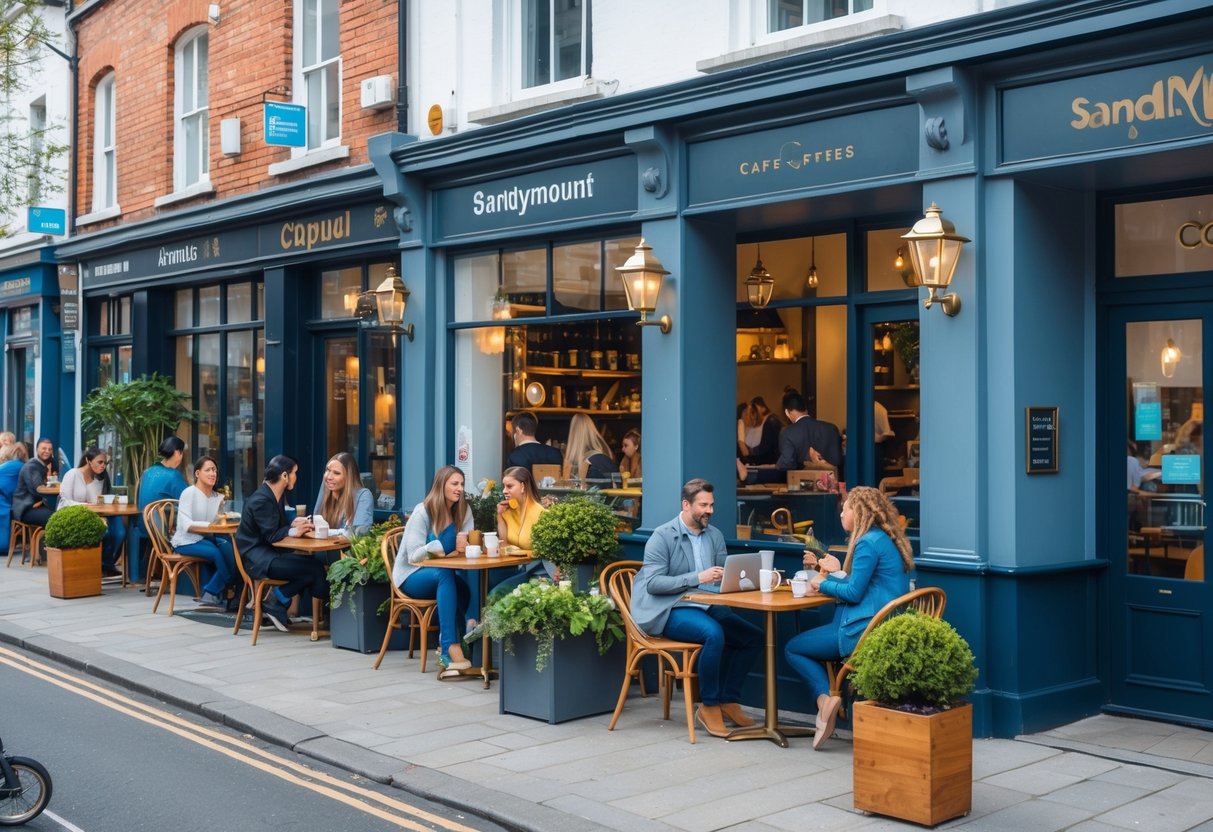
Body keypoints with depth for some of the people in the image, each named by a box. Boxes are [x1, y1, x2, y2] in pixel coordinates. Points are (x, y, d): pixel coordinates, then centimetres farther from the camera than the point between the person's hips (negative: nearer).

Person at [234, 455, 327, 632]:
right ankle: (274, 603, -5)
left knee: (314, 564, -9)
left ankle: (275, 600, -3)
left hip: (268, 552, 10)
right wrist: (293, 531, -14)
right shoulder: (261, 500, -17)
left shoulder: (275, 495, 12)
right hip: (257, 558, -10)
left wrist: (294, 523, -2)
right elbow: (271, 535, -22)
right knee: (314, 569, -19)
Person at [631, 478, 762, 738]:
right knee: (714, 634, -33)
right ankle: (709, 707, -17)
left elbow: (724, 576, 12)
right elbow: (653, 583, -17)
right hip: (670, 610, -7)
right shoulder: (663, 536, -8)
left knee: (753, 637, -10)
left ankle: (728, 700, 4)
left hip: (706, 607, 7)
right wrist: (697, 578, -25)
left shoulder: (715, 535, 11)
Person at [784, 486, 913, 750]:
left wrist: (823, 583, 0)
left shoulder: (868, 543, -15)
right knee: (806, 643, 24)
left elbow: (854, 592, -15)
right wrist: (836, 573, 16)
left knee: (793, 648, 4)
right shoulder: (885, 539, 15)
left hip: (864, 630, -10)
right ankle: (825, 700, 7)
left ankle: (824, 699, -13)